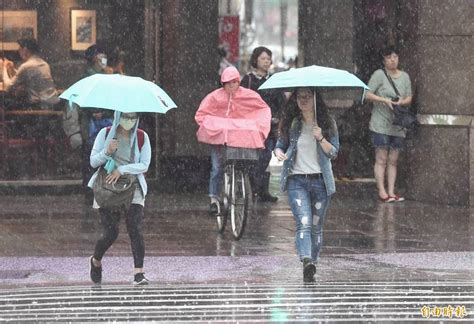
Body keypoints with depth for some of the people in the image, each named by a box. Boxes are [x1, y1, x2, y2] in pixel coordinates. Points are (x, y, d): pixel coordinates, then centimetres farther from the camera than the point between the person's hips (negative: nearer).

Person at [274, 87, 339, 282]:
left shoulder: (327, 124, 4)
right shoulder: (291, 124, 6)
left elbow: (334, 152, 0)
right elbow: (280, 144, 14)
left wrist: (321, 138, -17)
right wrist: (279, 153, -9)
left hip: (321, 181, 1)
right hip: (297, 180, -1)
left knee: (316, 226, 8)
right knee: (304, 223, -19)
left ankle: (312, 262, 20)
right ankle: (306, 261, -34)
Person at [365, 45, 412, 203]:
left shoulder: (404, 76, 11)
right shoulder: (379, 75, -5)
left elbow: (409, 97, 13)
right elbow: (367, 94, -9)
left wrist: (402, 102, -9)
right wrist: (384, 100, -19)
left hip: (398, 125, 5)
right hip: (381, 124, -5)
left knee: (393, 160, 7)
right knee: (381, 160, -5)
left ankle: (391, 191, 9)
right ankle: (382, 192, -3)